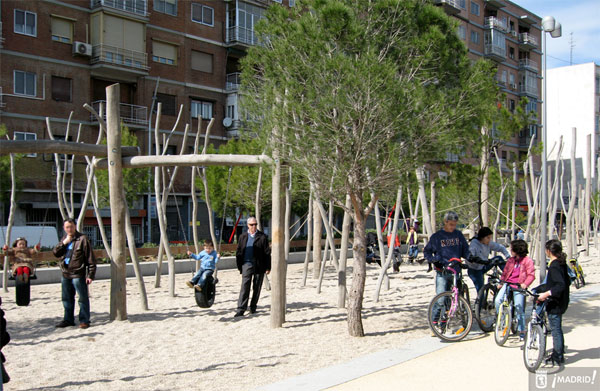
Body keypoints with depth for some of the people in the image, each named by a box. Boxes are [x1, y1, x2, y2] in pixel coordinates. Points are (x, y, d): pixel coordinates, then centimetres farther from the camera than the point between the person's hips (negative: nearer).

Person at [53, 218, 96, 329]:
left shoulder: (82, 239, -10)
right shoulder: (64, 239, 13)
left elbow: (90, 259, -11)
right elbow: (56, 253, 6)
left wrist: (90, 275, -15)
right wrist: (64, 243, -10)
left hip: (78, 274, -7)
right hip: (66, 274, 7)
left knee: (83, 298, -2)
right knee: (67, 299, 16)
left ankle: (84, 321, 6)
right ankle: (68, 319, 27)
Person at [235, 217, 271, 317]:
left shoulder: (262, 237, 1)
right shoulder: (243, 237, 9)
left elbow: (267, 253, 0)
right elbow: (238, 252, 12)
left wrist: (268, 267, -4)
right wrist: (239, 266, 6)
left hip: (259, 266, 0)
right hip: (247, 265, 1)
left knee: (257, 288, 8)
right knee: (245, 287, -9)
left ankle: (253, 307, 24)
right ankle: (241, 309, -10)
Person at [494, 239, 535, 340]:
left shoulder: (527, 260, -1)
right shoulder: (510, 260, 16)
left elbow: (531, 274, -7)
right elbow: (505, 272, 20)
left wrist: (525, 284, -21)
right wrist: (501, 282, 9)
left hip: (518, 286, -4)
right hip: (507, 284, 5)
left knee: (519, 309, -5)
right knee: (497, 301, -17)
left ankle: (521, 332, 8)